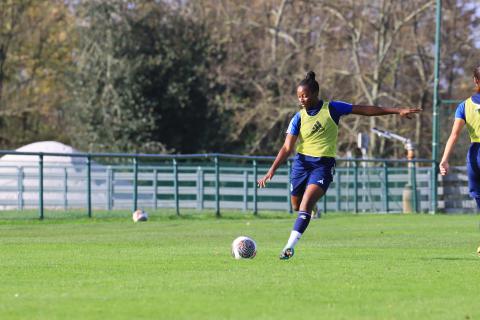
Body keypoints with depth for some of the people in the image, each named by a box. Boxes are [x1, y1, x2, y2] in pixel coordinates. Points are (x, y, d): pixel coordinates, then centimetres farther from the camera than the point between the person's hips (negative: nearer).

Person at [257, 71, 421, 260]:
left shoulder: (331, 109, -5)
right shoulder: (299, 118, -1)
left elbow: (364, 110, -1)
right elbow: (287, 148, -3)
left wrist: (397, 111, -2)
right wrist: (272, 171, -15)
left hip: (324, 165, -3)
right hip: (301, 162, 3)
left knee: (305, 205, -21)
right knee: (296, 206, 13)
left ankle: (290, 246, -22)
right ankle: (311, 209, 52)